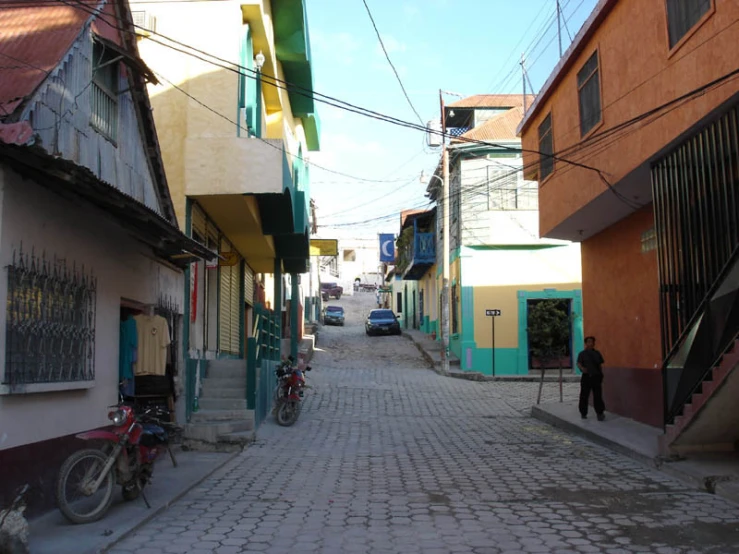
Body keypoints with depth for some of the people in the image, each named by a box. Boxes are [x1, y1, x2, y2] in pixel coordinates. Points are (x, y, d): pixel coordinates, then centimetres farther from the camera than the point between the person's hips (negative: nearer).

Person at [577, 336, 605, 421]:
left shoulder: (597, 353, 12)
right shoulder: (582, 354, 4)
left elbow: (600, 365, 16)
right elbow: (578, 363, -9)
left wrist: (601, 375, 11)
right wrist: (582, 368, -30)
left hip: (596, 376, 1)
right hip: (586, 377, -1)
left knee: (598, 396, -3)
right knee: (584, 396, 2)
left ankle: (600, 413, 1)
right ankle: (583, 413, 14)